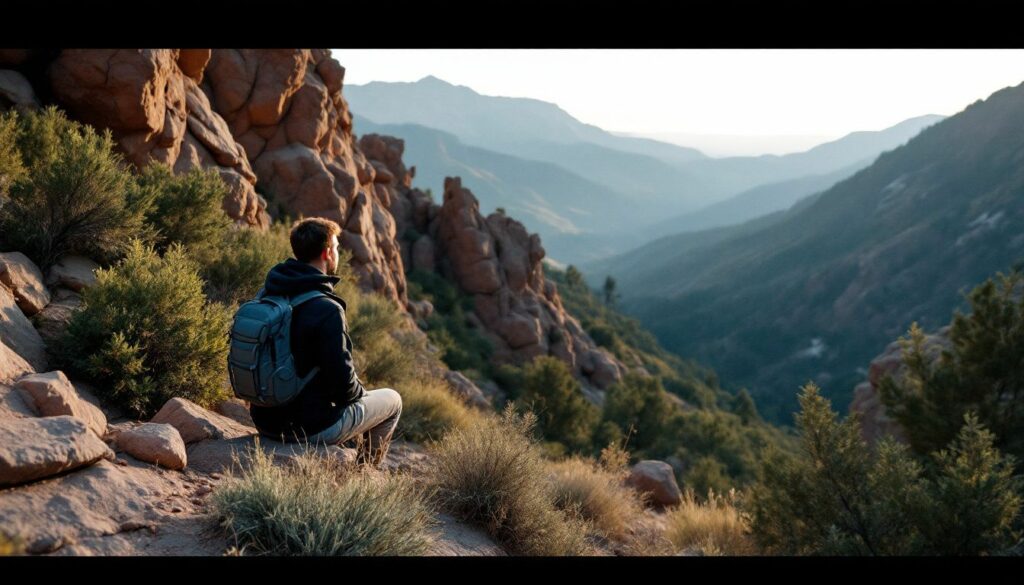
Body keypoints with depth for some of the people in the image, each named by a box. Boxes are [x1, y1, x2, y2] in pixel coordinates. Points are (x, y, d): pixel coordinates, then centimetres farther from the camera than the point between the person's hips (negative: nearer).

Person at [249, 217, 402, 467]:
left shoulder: (266, 295, 1)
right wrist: (361, 393, 1)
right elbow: (342, 378, -22)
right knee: (392, 400, 15)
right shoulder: (327, 309, -23)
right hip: (311, 428, -8)